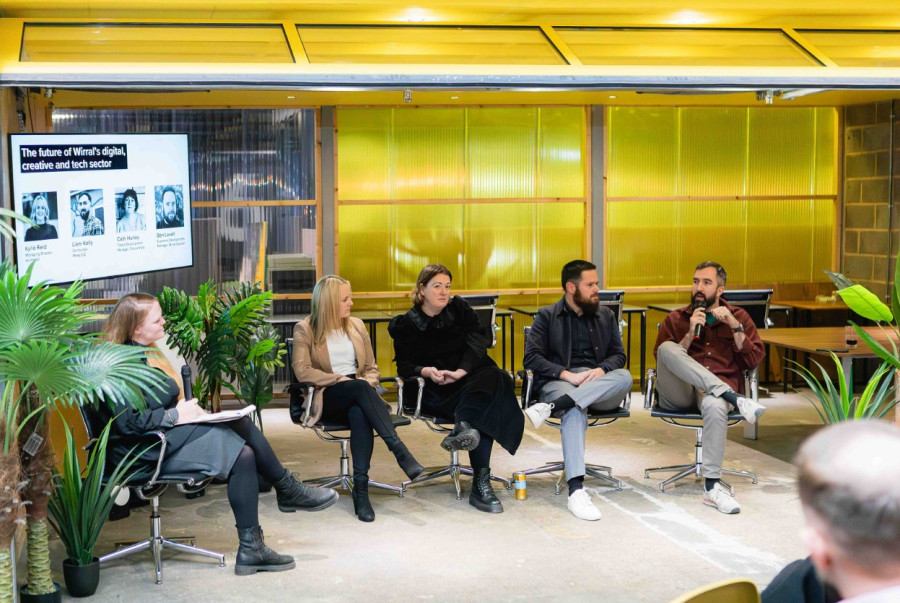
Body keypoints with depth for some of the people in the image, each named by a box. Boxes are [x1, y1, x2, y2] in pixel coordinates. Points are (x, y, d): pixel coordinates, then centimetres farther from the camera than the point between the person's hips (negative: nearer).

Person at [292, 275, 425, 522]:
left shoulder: (356, 326, 19)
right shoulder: (304, 329, 5)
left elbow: (372, 368, 19)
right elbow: (302, 371, -8)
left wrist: (367, 383, -5)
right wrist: (340, 379, -16)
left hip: (358, 395, 3)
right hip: (327, 399, -3)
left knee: (360, 414, -37)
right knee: (359, 387, -38)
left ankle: (361, 488, -43)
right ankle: (400, 452, -43)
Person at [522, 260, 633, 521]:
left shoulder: (606, 315, 22)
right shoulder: (547, 316, 10)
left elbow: (618, 354, 15)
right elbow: (531, 357, -2)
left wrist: (601, 369, -9)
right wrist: (567, 374, -16)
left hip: (600, 387, 4)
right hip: (559, 383, -4)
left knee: (624, 377, -32)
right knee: (574, 412, -40)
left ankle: (550, 407, -42)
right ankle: (576, 490, -53)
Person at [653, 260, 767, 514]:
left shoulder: (738, 316, 18)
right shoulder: (676, 319, 17)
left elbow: (753, 360, 7)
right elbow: (662, 361, 5)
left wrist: (735, 326, -3)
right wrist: (691, 334, -5)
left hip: (715, 391, -1)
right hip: (678, 393, 1)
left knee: (715, 405, -41)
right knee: (667, 348, -31)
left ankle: (712, 486, -35)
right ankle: (733, 397, -38)